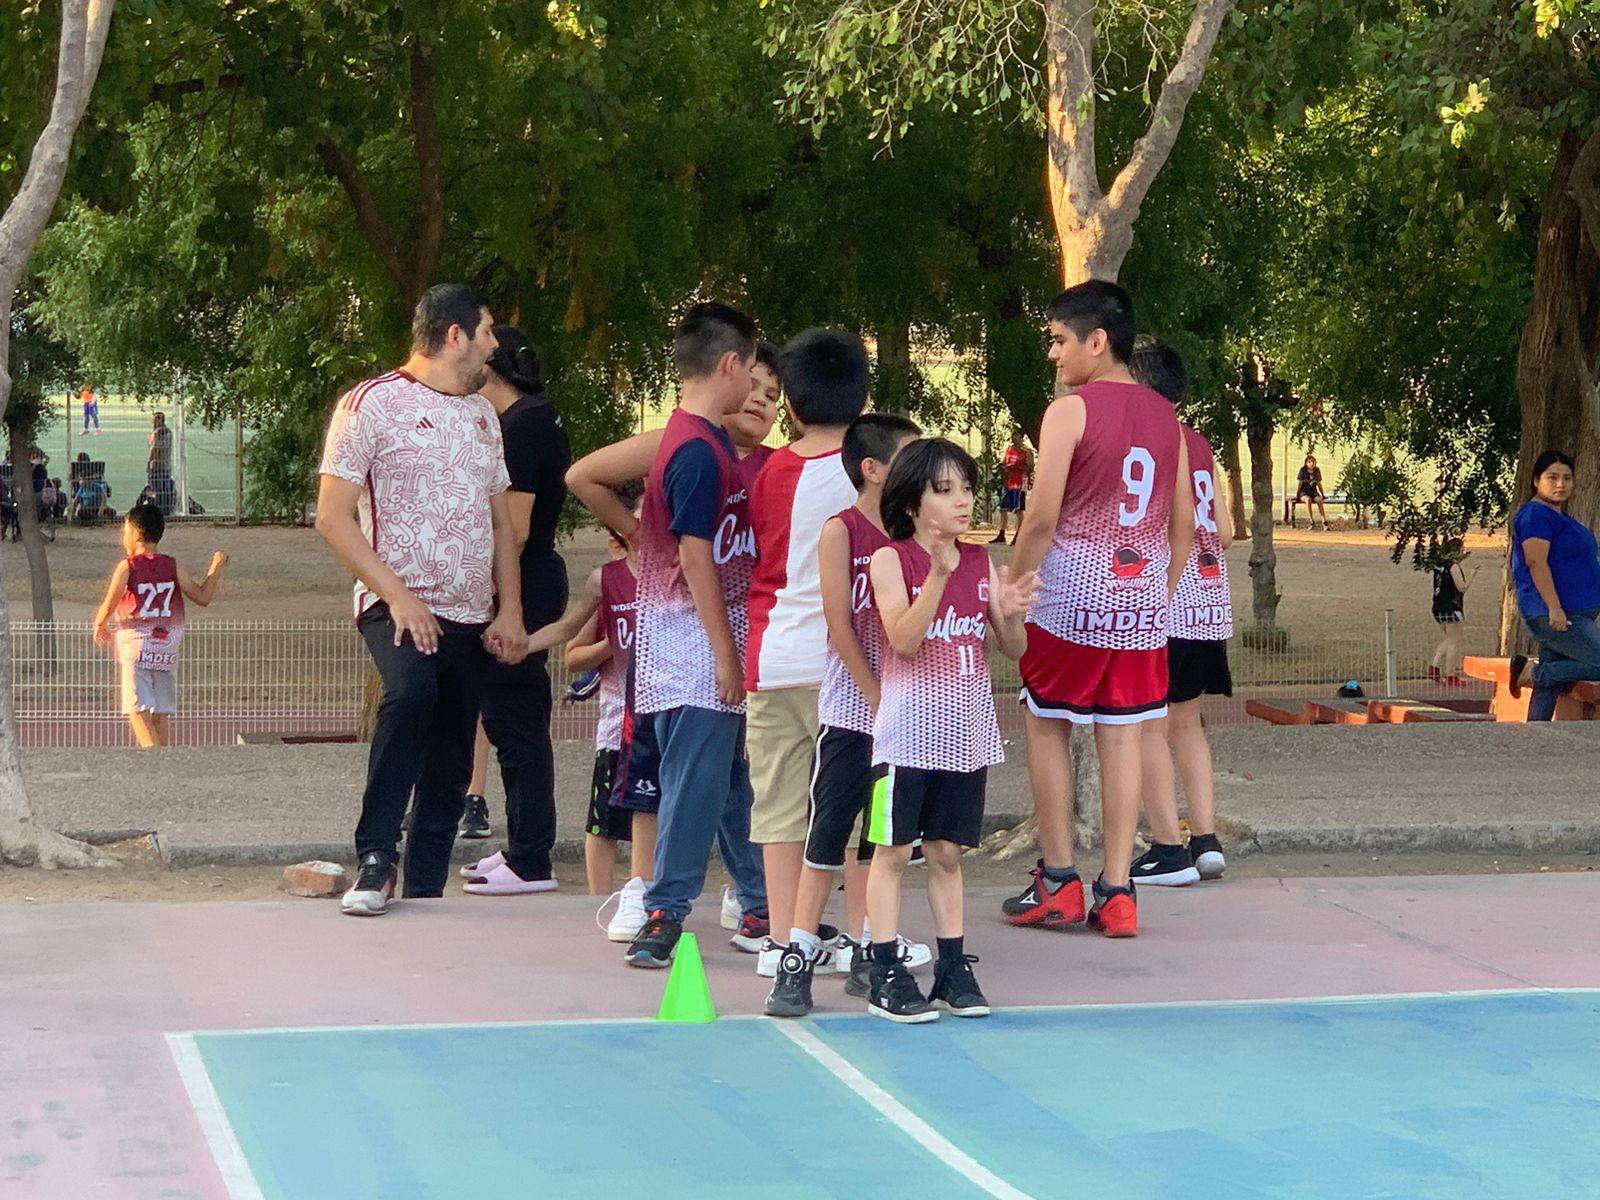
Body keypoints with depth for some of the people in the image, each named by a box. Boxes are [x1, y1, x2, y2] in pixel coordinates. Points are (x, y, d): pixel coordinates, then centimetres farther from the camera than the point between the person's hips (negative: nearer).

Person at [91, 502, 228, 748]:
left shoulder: (127, 567, -7)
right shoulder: (172, 567, 4)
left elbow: (108, 606, -10)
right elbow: (203, 597, 8)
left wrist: (99, 626, 10)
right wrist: (216, 568, 22)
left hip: (136, 647, -4)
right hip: (167, 651, 4)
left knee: (138, 711, -8)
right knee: (161, 715, 10)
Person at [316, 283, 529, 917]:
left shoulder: (481, 413, 18)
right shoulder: (372, 403, -3)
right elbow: (332, 516, -8)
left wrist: (510, 610, 9)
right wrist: (397, 595, -17)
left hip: (470, 619, 7)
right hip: (398, 608, -7)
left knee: (450, 769, 4)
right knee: (412, 689, -34)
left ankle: (424, 893, 12)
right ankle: (375, 857, -27)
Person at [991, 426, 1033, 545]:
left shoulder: (1026, 451, -8)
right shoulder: (1009, 448, 14)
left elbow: (1030, 468, -12)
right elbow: (1003, 462, 22)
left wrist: (1016, 466, -22)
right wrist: (1002, 466, -1)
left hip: (1019, 484, -7)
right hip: (1007, 483, 7)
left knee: (1019, 510, -4)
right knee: (1003, 509, 6)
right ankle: (1001, 535, 10)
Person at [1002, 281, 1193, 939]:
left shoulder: (1070, 411, -10)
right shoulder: (1166, 417, 8)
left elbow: (1043, 518, -13)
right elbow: (1184, 524, 11)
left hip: (1069, 600, -5)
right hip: (1141, 604, 5)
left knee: (1047, 727, 10)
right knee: (1122, 737, 7)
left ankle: (1057, 882, 11)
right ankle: (1116, 893, 6)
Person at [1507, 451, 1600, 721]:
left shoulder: (1559, 517, 21)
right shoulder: (1535, 515, -11)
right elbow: (1536, 563, -20)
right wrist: (1555, 608, -25)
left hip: (1573, 616, 10)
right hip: (1554, 616, -10)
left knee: (1549, 685, 6)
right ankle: (1533, 672, -9)